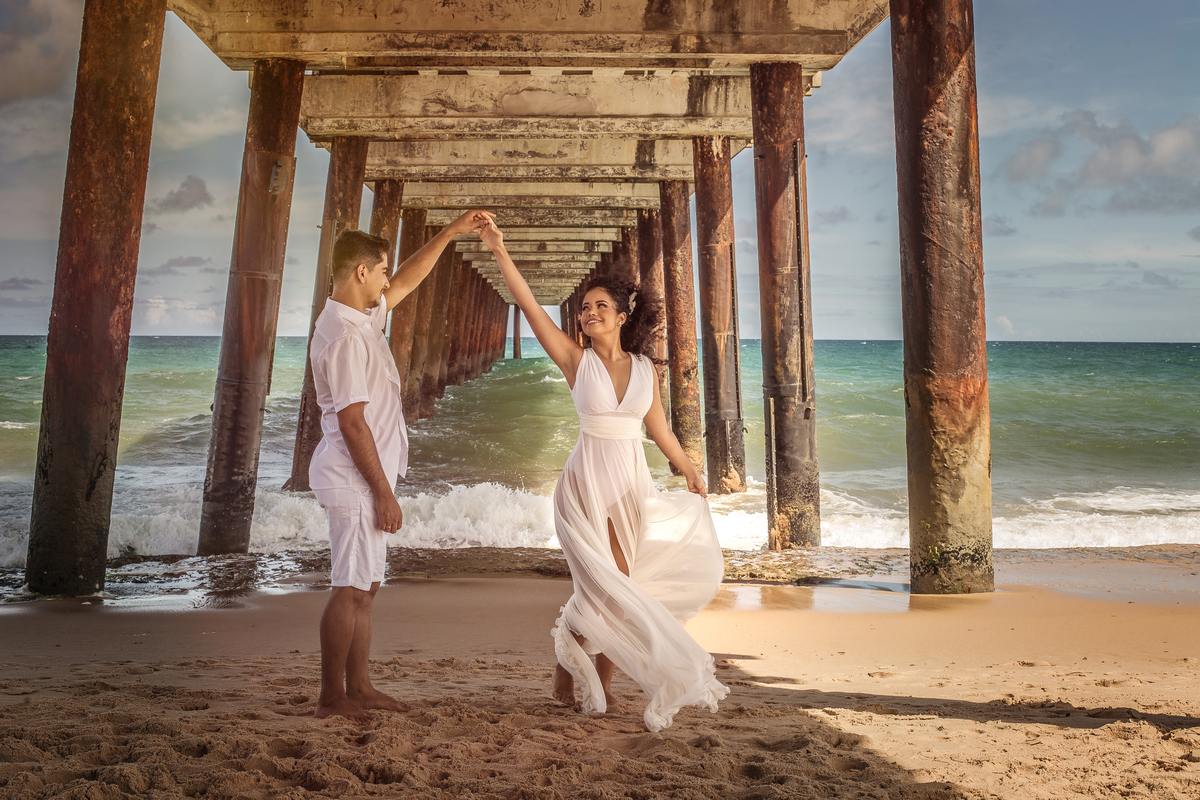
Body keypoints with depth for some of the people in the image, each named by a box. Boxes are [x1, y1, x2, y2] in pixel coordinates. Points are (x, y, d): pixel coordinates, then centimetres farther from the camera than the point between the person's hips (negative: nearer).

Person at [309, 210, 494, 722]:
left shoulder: (360, 318, 11)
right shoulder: (345, 336, -19)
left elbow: (407, 281, 26)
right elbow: (352, 423, -21)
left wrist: (451, 232, 22)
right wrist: (384, 493, -19)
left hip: (364, 478, 10)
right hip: (354, 479, -10)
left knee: (363, 587, 14)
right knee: (351, 589, -4)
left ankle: (358, 688, 22)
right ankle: (331, 698, 6)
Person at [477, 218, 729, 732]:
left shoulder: (645, 369, 7)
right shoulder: (576, 360, -1)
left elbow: (659, 430, 15)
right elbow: (530, 307, -9)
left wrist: (692, 474, 21)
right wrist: (500, 252, -16)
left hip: (633, 484, 3)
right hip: (588, 481, -3)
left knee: (618, 587, 7)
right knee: (606, 584, -5)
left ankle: (602, 683, 21)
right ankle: (568, 658, 20)